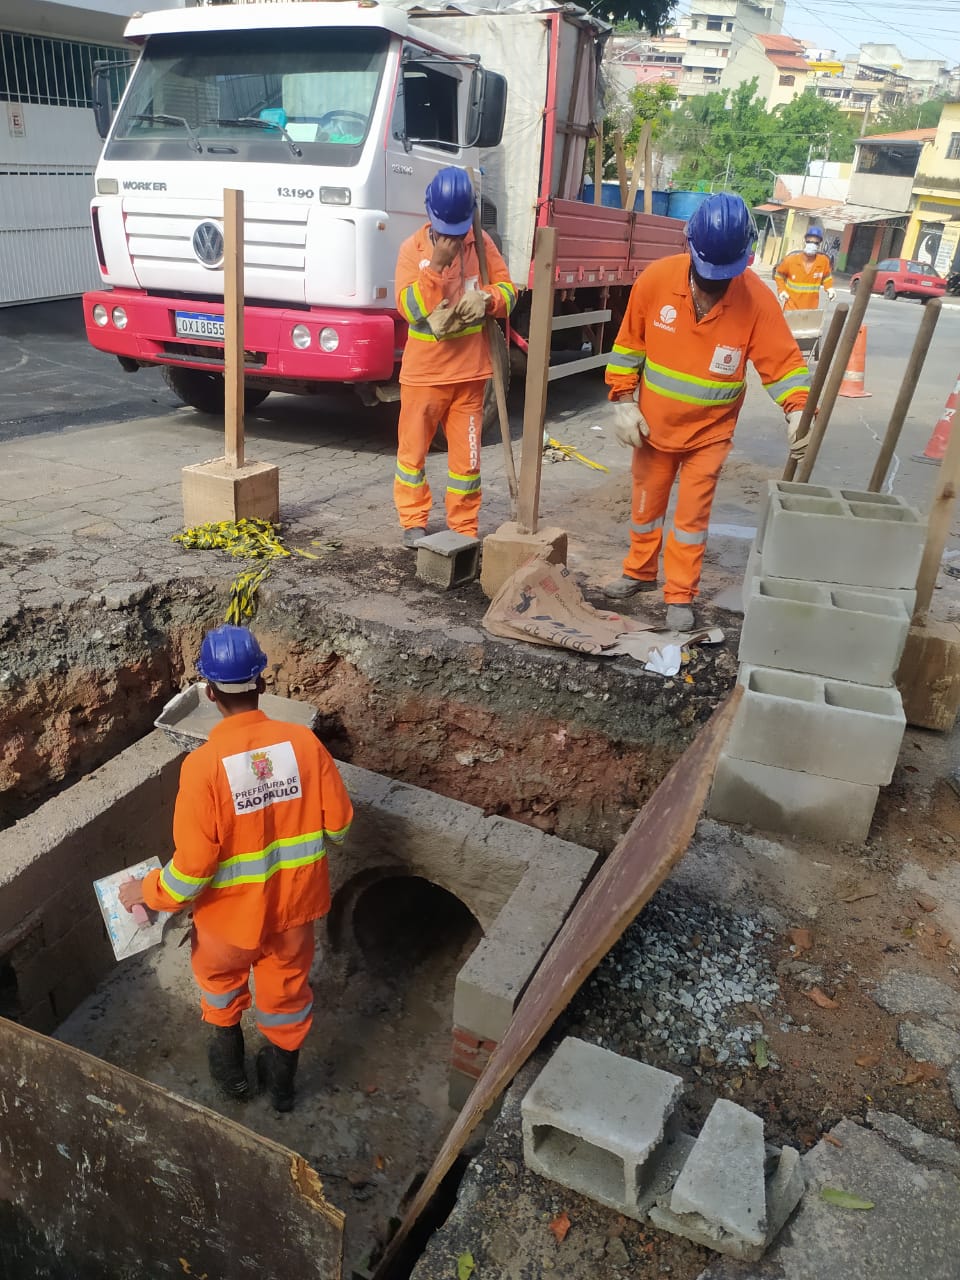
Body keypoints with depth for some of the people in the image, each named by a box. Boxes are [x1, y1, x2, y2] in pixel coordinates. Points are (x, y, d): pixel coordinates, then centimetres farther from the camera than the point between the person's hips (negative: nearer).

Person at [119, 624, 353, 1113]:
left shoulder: (203, 765, -27)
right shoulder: (303, 742, -18)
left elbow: (193, 867, -23)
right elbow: (338, 824, -8)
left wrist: (146, 892, -4)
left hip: (233, 912, -2)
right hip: (294, 904, 2)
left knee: (219, 975, 31)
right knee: (287, 989, 27)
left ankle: (230, 1067, 50)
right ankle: (280, 1081, 48)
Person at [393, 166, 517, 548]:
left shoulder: (482, 243, 2)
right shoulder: (412, 248, -6)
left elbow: (508, 290, 4)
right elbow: (409, 308, -15)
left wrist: (486, 299, -17)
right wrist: (437, 264, -24)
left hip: (469, 370, 2)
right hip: (424, 371, -1)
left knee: (466, 454, 7)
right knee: (413, 449, 7)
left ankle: (465, 528, 18)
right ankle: (413, 522, 23)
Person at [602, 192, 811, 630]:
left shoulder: (757, 298, -18)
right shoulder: (656, 278, -15)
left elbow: (784, 361, -14)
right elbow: (628, 344, -3)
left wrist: (799, 408, -31)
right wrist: (623, 402, -7)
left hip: (710, 430, -2)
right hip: (653, 422, 2)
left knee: (692, 513, 4)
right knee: (646, 502, 17)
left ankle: (680, 596, 19)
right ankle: (640, 572, 39)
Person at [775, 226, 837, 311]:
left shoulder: (824, 261, -8)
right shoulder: (791, 259, -12)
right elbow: (779, 274, 6)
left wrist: (829, 288, -4)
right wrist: (781, 290, -5)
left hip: (811, 309, 2)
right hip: (791, 307, -2)